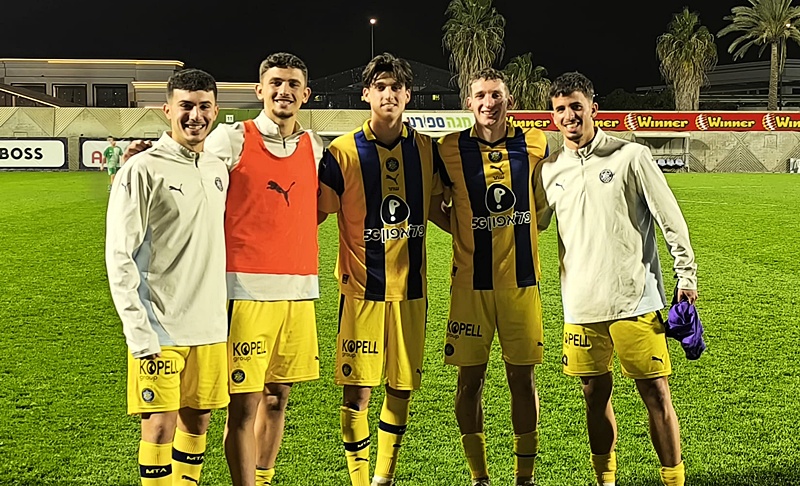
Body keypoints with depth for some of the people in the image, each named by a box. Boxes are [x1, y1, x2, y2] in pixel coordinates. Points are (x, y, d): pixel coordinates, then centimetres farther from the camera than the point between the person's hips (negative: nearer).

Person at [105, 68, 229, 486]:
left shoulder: (218, 170, 11)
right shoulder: (142, 170, -9)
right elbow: (119, 256, -11)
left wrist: (217, 310, 15)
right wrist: (139, 331, -16)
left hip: (210, 326, 6)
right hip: (160, 328, -6)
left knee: (197, 420, 12)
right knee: (160, 425, -3)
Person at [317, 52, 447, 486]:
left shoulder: (426, 149, 4)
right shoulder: (342, 153, -6)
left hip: (411, 287, 3)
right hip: (362, 288, -3)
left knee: (401, 386, 11)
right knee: (357, 389, -2)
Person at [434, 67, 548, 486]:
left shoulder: (532, 145, 1)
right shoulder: (451, 149, -3)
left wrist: (518, 230, 10)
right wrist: (467, 231, 2)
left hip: (520, 279, 1)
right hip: (470, 281, -1)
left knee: (522, 376, 6)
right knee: (470, 379, 3)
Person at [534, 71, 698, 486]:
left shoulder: (631, 156, -4)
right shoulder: (549, 170, 7)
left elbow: (670, 218, -1)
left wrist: (686, 275, -2)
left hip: (636, 300, -3)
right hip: (582, 306, 4)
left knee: (656, 394, -1)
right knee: (596, 395, 12)